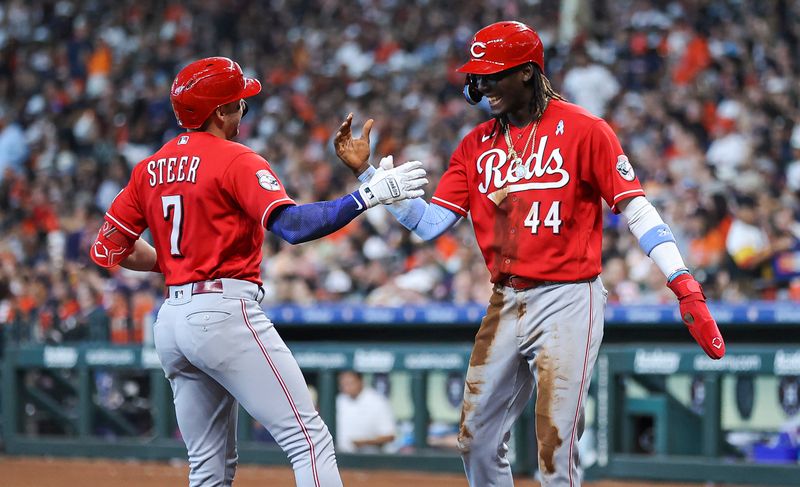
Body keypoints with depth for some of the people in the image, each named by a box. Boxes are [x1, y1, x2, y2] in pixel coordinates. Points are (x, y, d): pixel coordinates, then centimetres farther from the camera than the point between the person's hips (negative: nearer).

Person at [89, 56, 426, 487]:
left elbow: (108, 248, 16)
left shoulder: (149, 169, 14)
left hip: (169, 321, 8)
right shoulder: (235, 160, -7)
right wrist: (368, 195, -22)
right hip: (224, 314, -8)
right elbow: (292, 224, -22)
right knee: (310, 439, -11)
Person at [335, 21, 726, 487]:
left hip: (568, 300, -6)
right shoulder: (477, 145, 11)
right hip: (506, 304, 6)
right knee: (477, 442, 10)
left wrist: (684, 284, -18)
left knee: (556, 449, -11)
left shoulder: (582, 129, -6)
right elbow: (429, 222, 8)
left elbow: (636, 207, -9)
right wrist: (367, 172, -1)